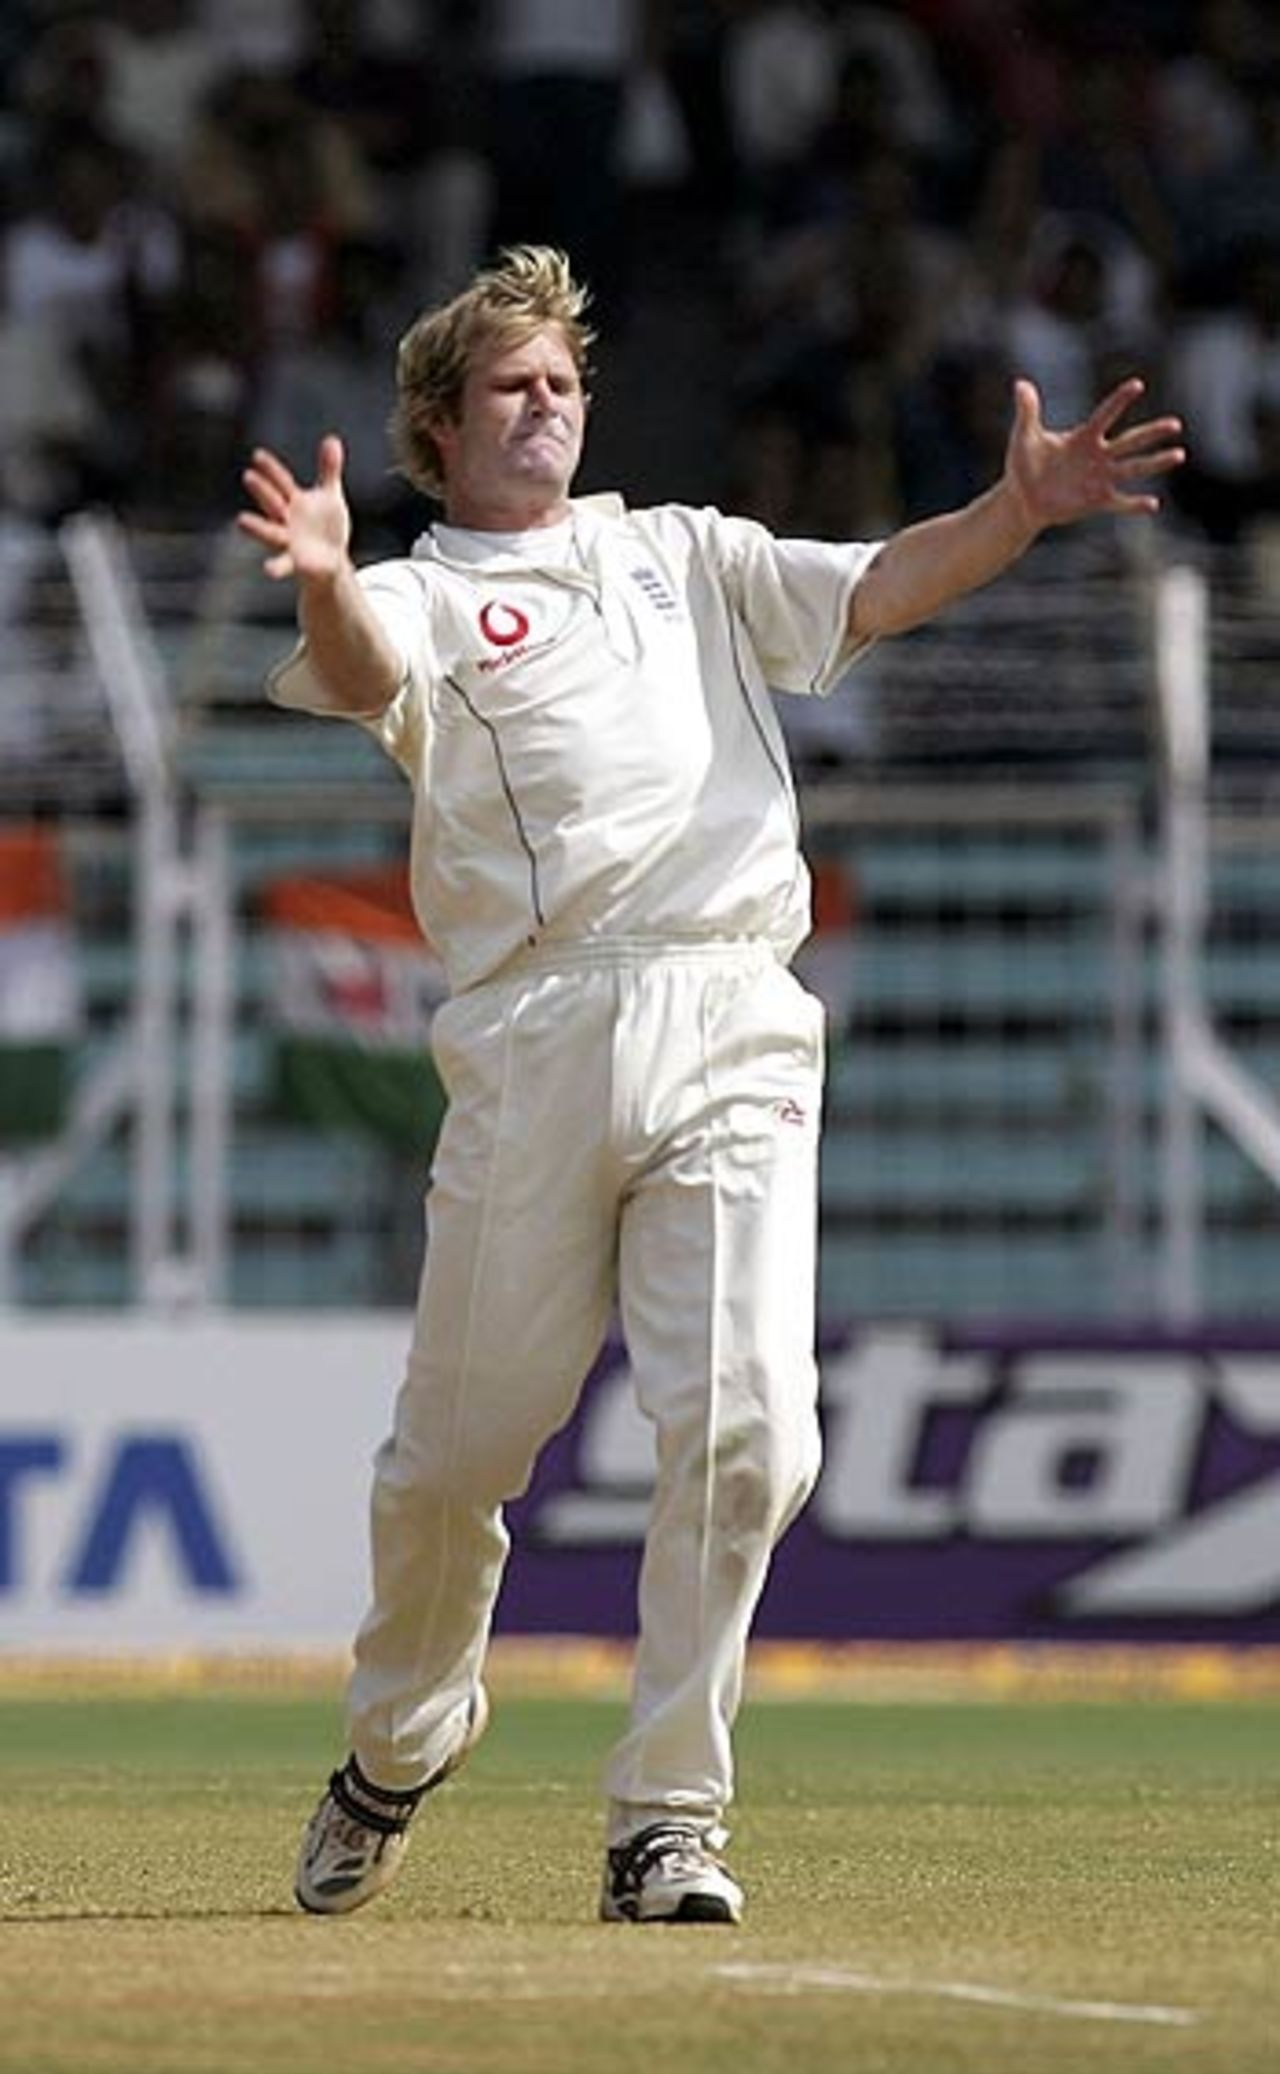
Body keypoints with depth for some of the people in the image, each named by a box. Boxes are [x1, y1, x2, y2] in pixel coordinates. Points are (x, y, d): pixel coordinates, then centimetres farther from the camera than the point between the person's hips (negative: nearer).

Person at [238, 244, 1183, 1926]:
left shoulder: (688, 555, 25)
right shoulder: (419, 598, 13)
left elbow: (877, 590, 9)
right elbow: (366, 672, -12)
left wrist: (1021, 510, -10)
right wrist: (321, 586, -35)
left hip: (735, 1042, 2)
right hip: (537, 1041, -2)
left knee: (747, 1432, -12)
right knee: (463, 1440, 2)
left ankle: (668, 1821, -4)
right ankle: (402, 1739, 29)